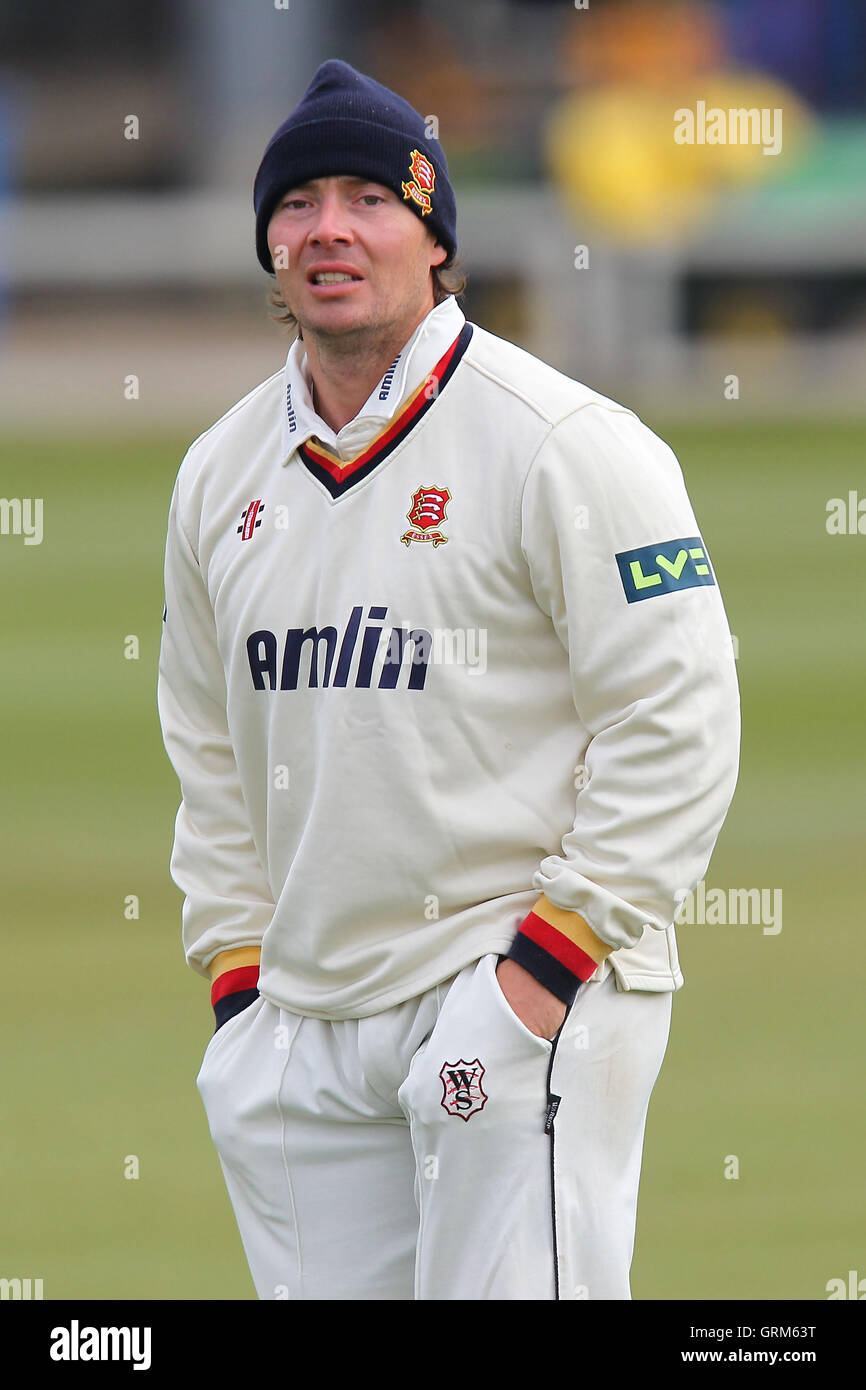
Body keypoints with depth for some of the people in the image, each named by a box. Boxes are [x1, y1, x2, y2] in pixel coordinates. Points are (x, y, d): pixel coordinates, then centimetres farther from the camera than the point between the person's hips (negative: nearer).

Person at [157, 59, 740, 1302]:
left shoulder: (565, 444, -8)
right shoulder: (221, 475, 12)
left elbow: (675, 723, -10)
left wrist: (551, 956, -14)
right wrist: (234, 963, 12)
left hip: (526, 1003, -6)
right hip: (301, 1027, 6)